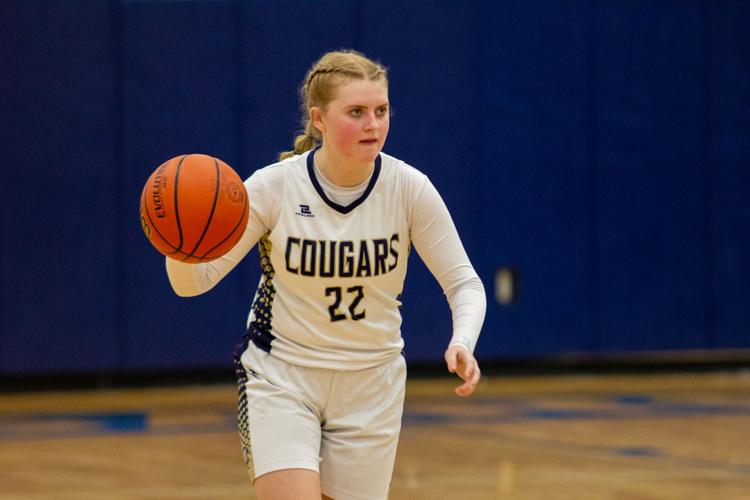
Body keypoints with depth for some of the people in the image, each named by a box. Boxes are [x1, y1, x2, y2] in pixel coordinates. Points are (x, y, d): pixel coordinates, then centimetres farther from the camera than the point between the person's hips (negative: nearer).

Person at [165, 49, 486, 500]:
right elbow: (193, 282, -13)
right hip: (281, 376, -2)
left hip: (371, 382, 2)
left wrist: (462, 343, -28)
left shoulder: (408, 187, -12)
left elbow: (464, 283, -7)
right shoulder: (275, 186, -16)